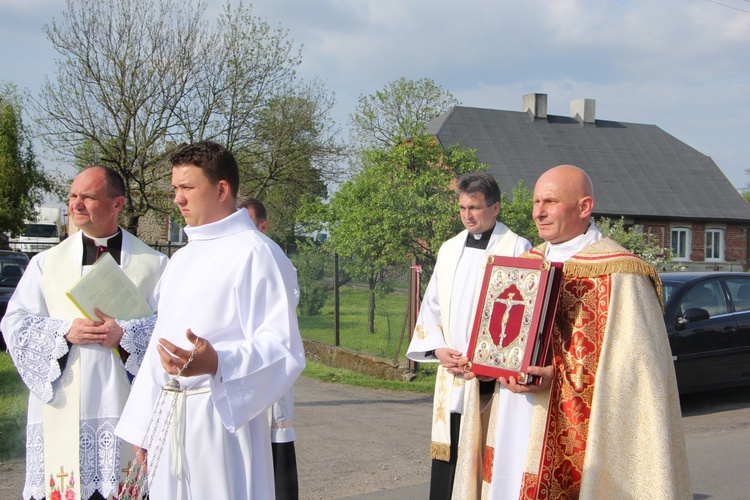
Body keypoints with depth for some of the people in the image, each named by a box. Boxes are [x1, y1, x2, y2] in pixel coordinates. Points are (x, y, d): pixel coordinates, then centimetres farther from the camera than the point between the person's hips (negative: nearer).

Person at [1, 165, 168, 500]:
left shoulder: (153, 264, 5)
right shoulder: (46, 262, 11)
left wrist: (125, 335, -16)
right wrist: (65, 332, -11)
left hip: (126, 408, -1)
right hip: (62, 410, 2)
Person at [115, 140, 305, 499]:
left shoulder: (253, 253, -10)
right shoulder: (181, 258, 16)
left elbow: (284, 350, -15)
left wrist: (216, 363, -30)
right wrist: (143, 426, 16)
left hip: (222, 416, -7)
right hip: (167, 418, 7)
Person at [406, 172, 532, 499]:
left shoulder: (517, 249, -4)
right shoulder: (449, 249, 13)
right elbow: (432, 305, 17)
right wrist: (437, 349, 1)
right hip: (452, 374, 5)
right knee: (448, 457, 7)